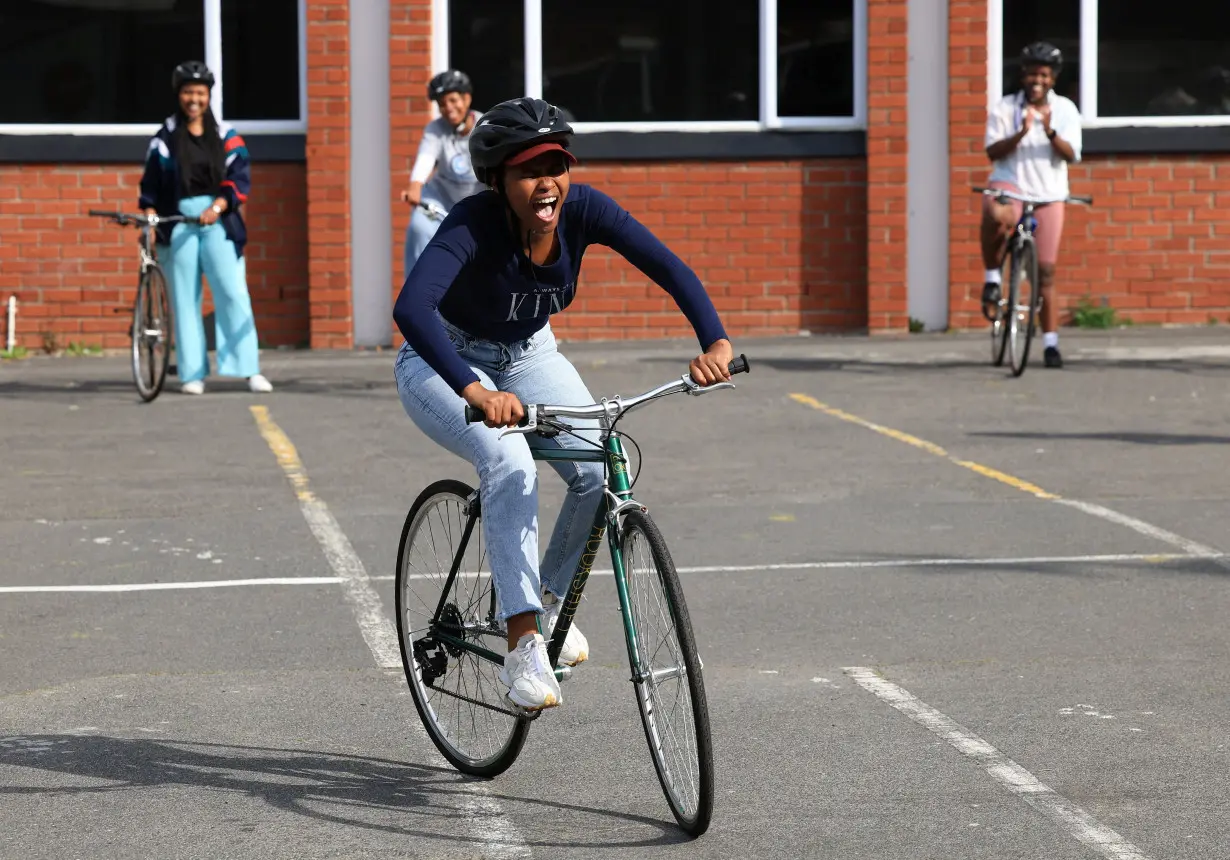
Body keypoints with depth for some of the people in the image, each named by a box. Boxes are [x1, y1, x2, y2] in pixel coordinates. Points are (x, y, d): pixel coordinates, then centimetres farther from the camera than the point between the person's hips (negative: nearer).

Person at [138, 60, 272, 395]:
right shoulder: (165, 138, 7)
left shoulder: (225, 136, 6)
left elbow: (240, 178, -1)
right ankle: (192, 373, 6)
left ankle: (250, 369, -8)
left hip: (217, 221, -1)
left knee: (233, 291, -10)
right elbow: (151, 182, 9)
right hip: (178, 222, 1)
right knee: (185, 298, 1)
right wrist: (149, 218, -3)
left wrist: (217, 207, -15)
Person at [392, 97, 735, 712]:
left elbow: (669, 268, -26)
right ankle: (523, 645, -30)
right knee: (510, 464, -32)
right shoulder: (474, 224, -33)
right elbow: (411, 308, -49)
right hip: (444, 362, -5)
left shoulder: (582, 209, -21)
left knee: (599, 470, -18)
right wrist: (475, 392, -64)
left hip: (528, 356, 5)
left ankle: (550, 600, 10)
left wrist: (715, 342, -44)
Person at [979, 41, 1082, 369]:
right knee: (997, 217, -39)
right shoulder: (1005, 108, 1)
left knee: (1045, 271, 1)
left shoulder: (1065, 110, 5)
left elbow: (1071, 155, -6)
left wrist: (1050, 132, -25)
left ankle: (1050, 342, 8)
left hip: (1048, 195, 2)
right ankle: (992, 278, -15)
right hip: (1009, 184, -2)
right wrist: (1020, 133, -25)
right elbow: (993, 152, -8)